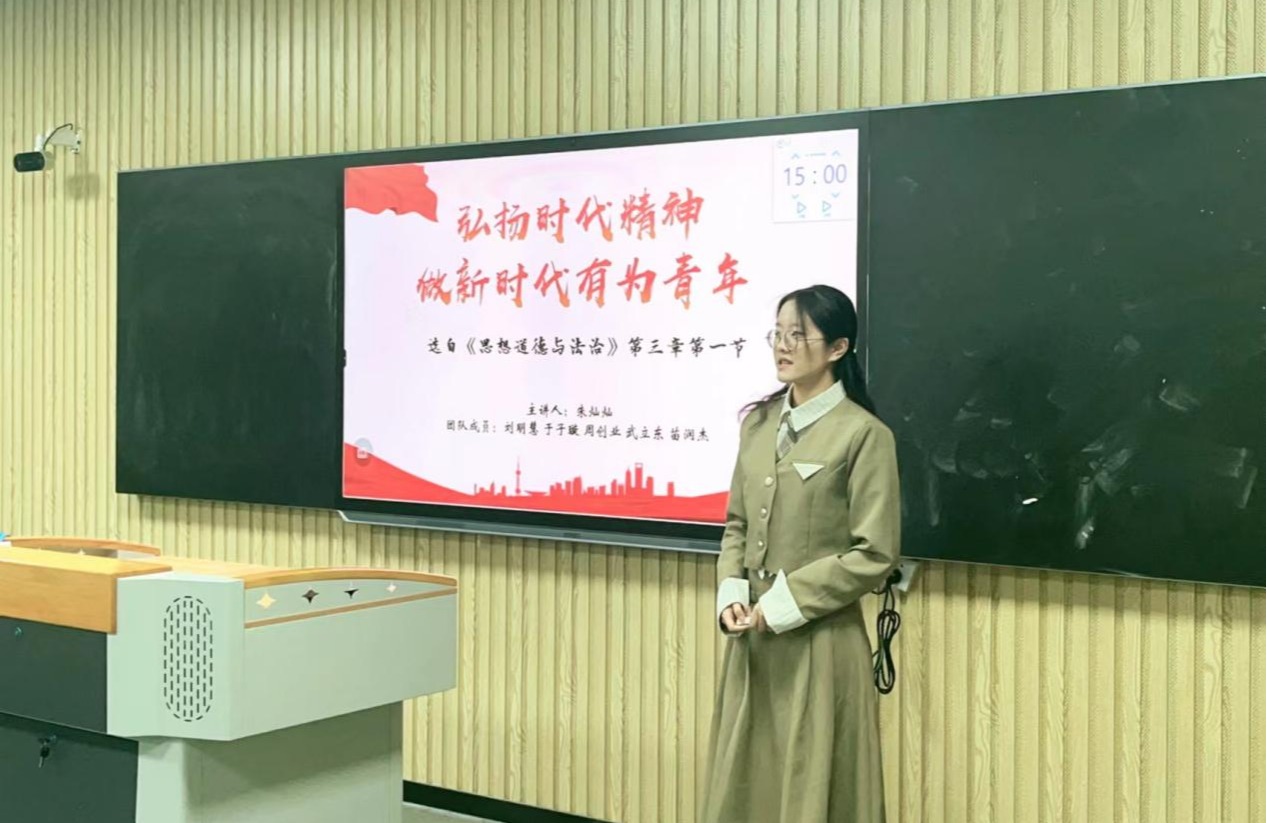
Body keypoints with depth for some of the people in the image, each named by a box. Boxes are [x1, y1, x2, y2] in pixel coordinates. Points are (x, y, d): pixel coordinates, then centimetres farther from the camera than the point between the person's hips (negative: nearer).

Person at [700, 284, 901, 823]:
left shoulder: (863, 434, -11)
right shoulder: (758, 422, 8)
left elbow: (874, 555, -13)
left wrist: (782, 606, -13)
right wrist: (731, 594, -3)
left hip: (819, 641, -6)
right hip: (751, 639, 6)